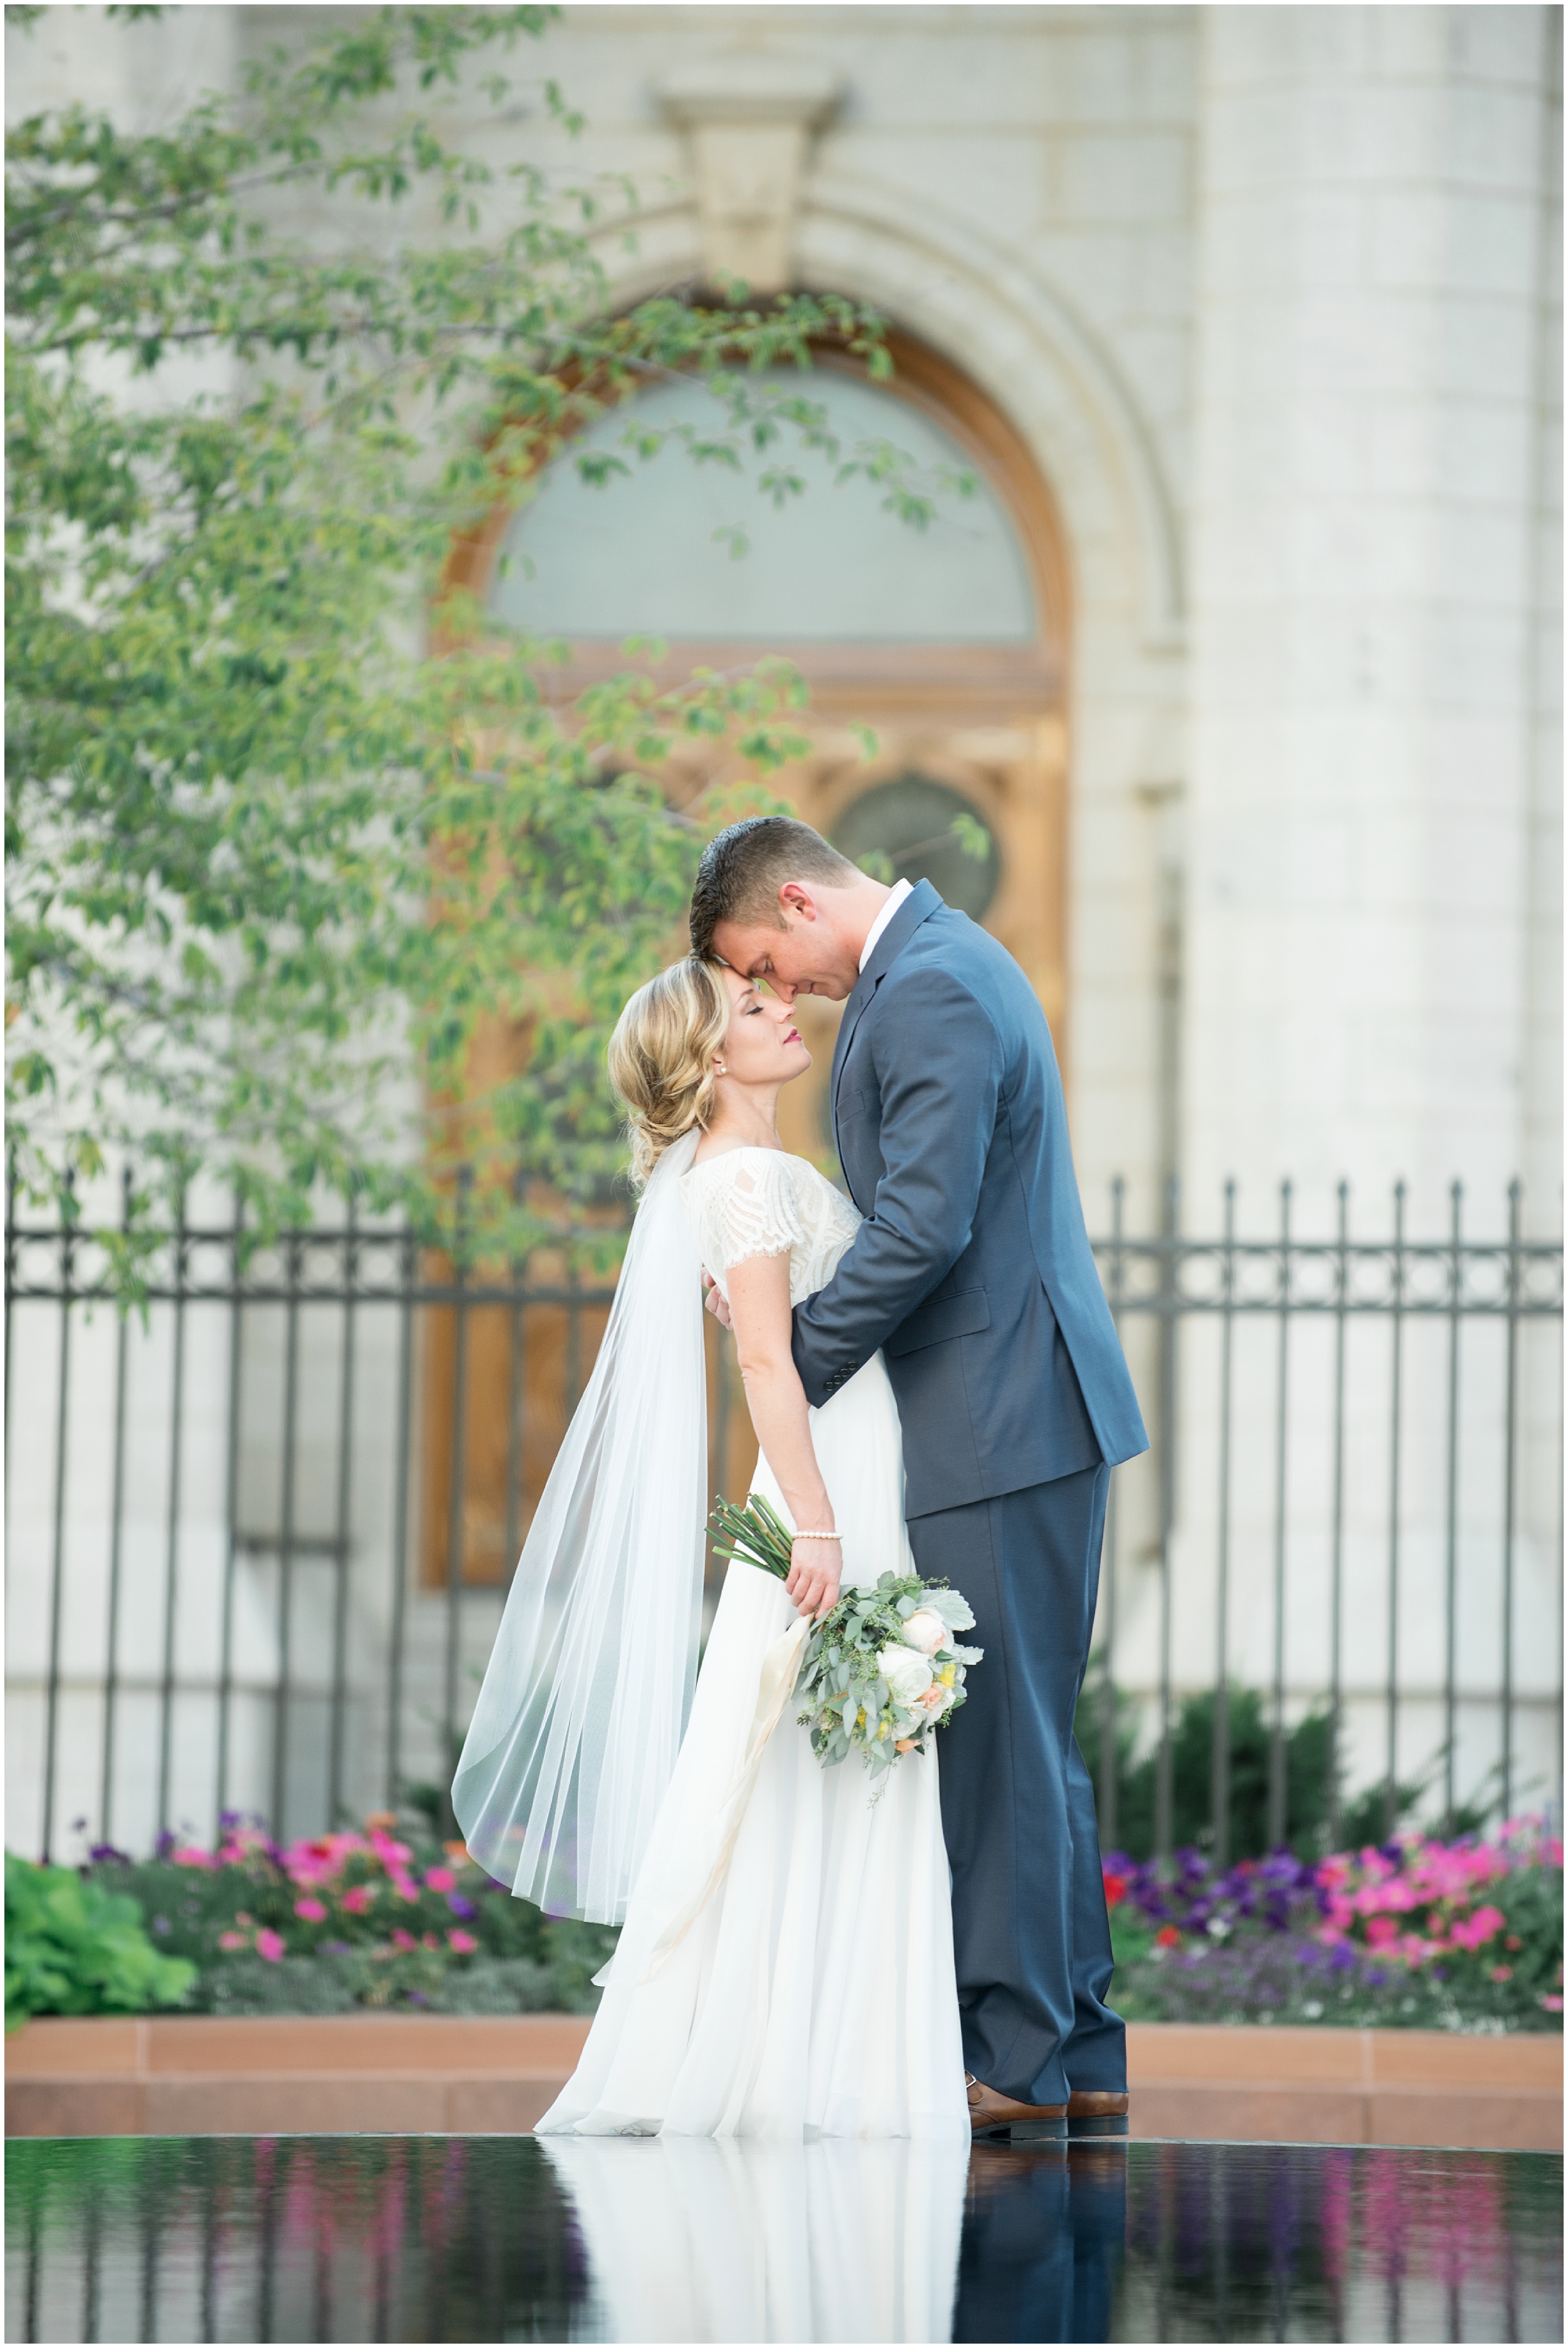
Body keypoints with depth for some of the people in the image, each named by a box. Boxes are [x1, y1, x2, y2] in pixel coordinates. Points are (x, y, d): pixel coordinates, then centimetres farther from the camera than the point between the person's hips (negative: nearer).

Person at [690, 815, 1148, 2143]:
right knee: (1028, 1745, 13)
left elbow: (923, 1228, -22)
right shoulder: (947, 965, 18)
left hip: (1000, 1427, -11)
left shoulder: (927, 996, -16)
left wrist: (799, 1371, -14)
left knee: (1000, 1746, -6)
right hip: (1037, 1419, 11)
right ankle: (1079, 2059, 17)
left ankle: (1016, 2064, -3)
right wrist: (788, 1299, 10)